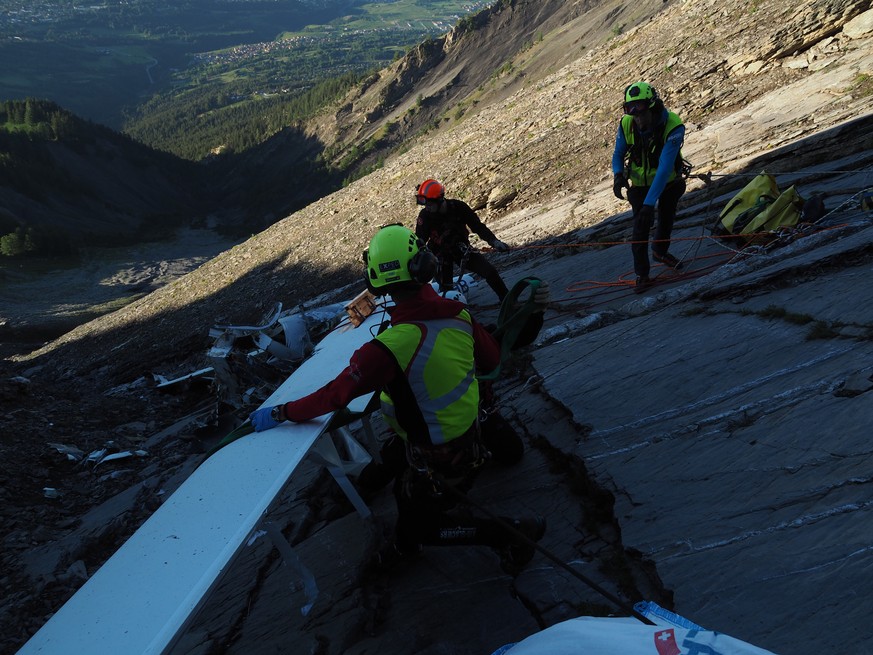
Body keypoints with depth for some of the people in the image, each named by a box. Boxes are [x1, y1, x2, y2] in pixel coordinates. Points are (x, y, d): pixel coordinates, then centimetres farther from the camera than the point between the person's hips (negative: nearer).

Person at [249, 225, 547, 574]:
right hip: (469, 436, 7)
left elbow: (336, 394, -26)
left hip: (433, 457, -7)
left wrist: (280, 413, -12)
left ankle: (509, 534, 14)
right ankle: (407, 541, 50)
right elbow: (491, 358, 1)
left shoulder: (388, 348, -35)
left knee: (422, 526, 17)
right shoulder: (460, 316, -16)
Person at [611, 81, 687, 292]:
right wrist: (618, 174, -31)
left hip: (669, 181, 0)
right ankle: (641, 274, 5)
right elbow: (618, 154, -8)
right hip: (640, 182, 0)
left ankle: (660, 252, 50)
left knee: (666, 219, 20)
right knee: (641, 225, -8)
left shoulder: (673, 126, -35)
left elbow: (665, 167, -40)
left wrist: (650, 202, -47)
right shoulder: (626, 124, -24)